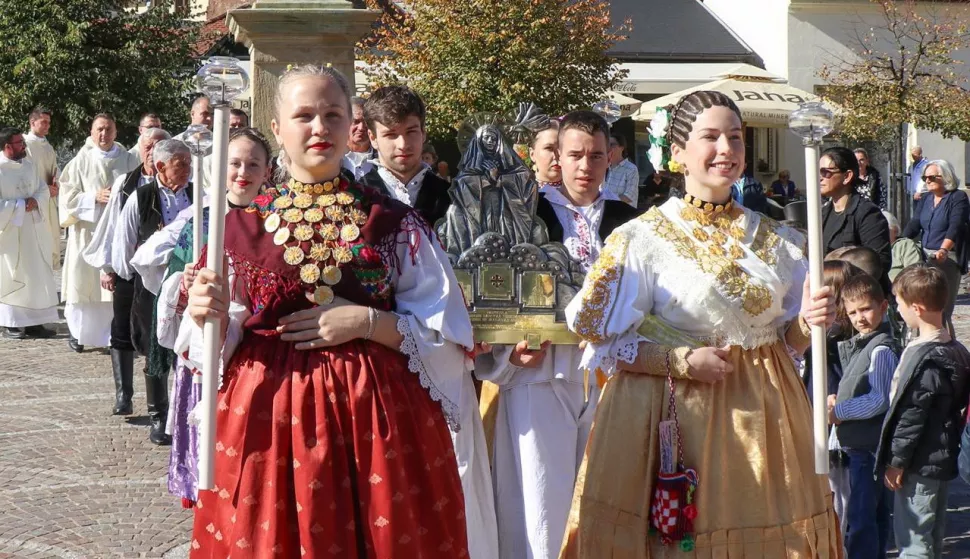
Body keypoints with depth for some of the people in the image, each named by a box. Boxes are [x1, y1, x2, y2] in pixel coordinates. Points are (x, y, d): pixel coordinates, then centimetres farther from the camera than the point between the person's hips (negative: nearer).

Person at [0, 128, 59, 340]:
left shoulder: (28, 164, 8)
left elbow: (43, 188, 14)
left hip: (33, 231, 7)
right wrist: (21, 205, -17)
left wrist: (36, 201, -7)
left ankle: (33, 322, 13)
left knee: (37, 276, 7)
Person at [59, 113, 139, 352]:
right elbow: (67, 196, 0)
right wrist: (95, 197, -12)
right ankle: (78, 332, 11)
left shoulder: (129, 161, 5)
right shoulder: (80, 162, 2)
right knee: (85, 282, 0)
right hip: (88, 232, 0)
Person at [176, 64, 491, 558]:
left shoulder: (394, 223, 3)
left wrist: (364, 321, -12)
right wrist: (208, 316, -16)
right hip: (269, 420, 0)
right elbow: (219, 346, 6)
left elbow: (445, 332, 1)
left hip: (379, 419, 0)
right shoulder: (242, 228, 4)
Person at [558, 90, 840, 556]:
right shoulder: (644, 238, -5)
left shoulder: (774, 240, 10)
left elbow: (787, 338, 13)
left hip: (762, 419, 4)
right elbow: (606, 342, -6)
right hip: (673, 421, -4)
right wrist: (684, 361, -17)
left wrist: (808, 321, -8)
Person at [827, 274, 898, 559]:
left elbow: (879, 400, -20)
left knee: (859, 517, -10)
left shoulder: (882, 350, -16)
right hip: (861, 445, 10)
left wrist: (839, 411, -15)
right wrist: (837, 401, 6)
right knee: (876, 512, 19)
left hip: (870, 447, -10)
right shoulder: (857, 345, 14)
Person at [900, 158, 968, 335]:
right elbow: (914, 225, 11)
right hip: (925, 257, 7)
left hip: (947, 259, -7)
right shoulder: (925, 199, 18)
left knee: (942, 311, -11)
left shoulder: (958, 198, -3)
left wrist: (943, 250, -33)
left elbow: (955, 227, -17)